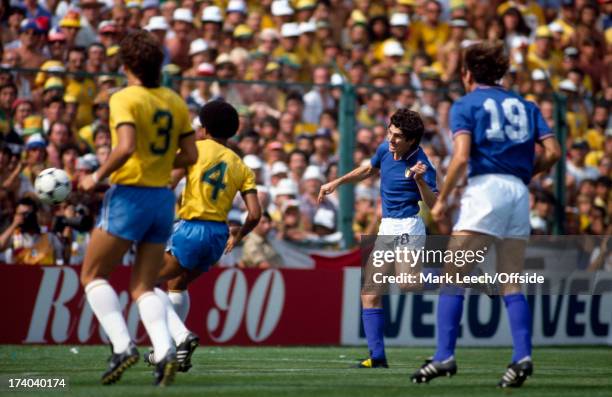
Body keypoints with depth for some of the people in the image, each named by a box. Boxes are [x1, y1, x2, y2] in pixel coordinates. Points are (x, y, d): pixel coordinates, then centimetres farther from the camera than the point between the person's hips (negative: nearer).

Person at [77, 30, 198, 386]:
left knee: (93, 274, 9)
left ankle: (122, 345, -7)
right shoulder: (175, 102, 8)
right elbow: (190, 155, 8)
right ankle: (165, 350, -13)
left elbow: (126, 147, -26)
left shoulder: (125, 99, -12)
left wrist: (97, 177, -13)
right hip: (163, 198, 6)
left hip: (129, 196, -6)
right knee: (143, 287, 10)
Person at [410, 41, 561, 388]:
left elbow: (461, 156, -9)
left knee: (452, 276, -1)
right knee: (512, 284, 8)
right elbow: (553, 152, 7)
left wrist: (442, 200, -3)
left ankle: (445, 356, -10)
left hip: (486, 188, -5)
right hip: (520, 192, 5)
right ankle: (523, 357, -8)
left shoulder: (466, 105, 5)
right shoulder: (525, 105, 18)